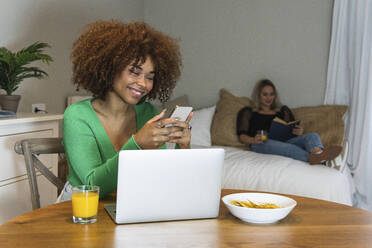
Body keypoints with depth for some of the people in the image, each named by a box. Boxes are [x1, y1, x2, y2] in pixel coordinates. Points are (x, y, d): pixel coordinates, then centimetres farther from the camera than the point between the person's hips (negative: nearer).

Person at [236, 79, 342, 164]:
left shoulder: (283, 110, 32)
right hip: (262, 145, -4)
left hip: (285, 141, 4)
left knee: (312, 136, -24)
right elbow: (242, 136, 10)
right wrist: (253, 140, -14)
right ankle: (311, 157, -67)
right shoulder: (248, 112, 22)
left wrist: (299, 132, -4)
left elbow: (292, 130, 22)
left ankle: (319, 153, -62)